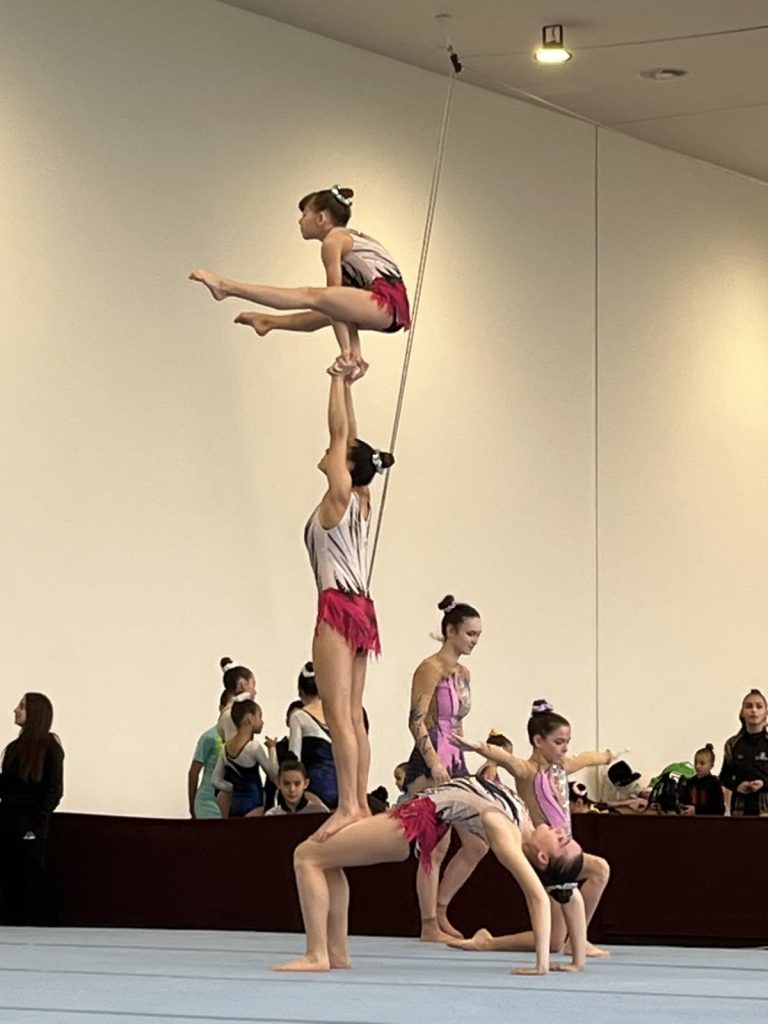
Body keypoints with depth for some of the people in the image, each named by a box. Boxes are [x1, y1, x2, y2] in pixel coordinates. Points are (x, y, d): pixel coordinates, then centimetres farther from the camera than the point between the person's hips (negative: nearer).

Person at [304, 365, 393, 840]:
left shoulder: (340, 495, -6)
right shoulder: (361, 502, 14)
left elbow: (341, 433, -5)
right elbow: (348, 437, 20)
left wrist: (340, 380, 3)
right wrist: (345, 384, 22)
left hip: (339, 607, -9)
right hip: (358, 608, 9)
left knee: (339, 713, -14)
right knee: (352, 715, 7)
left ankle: (349, 805, -20)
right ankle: (360, 803, 6)